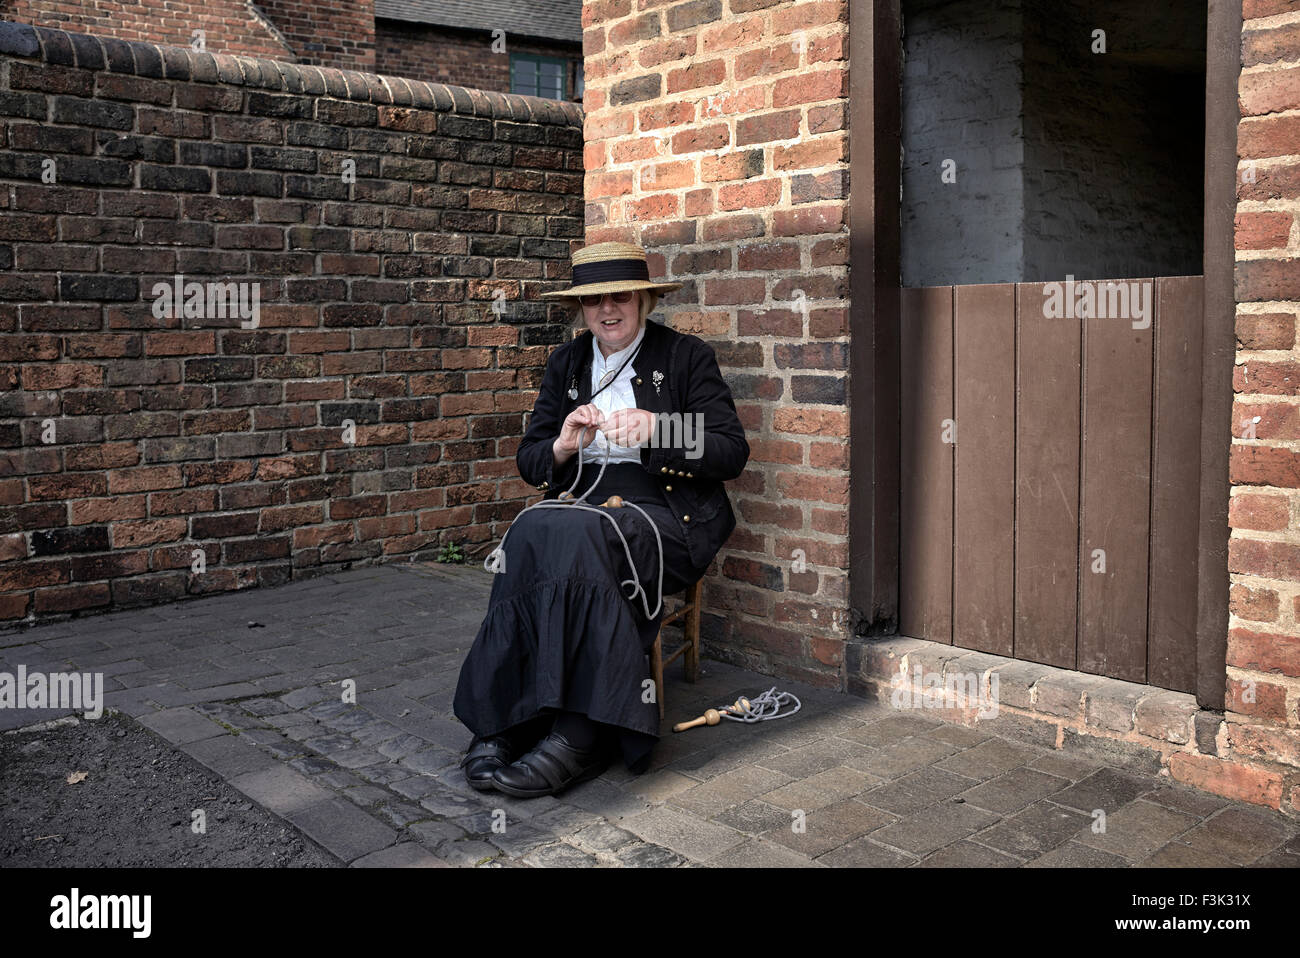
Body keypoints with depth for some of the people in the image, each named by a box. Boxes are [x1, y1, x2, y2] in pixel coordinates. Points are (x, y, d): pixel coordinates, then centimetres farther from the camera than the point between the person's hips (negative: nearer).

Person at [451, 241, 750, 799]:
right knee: (530, 532, -32)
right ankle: (504, 724, -30)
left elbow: (733, 453, -3)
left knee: (570, 535, -35)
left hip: (665, 515, -4)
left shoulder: (686, 356, 5)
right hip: (581, 505, 4)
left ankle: (577, 733, -32)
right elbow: (528, 462, 14)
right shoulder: (566, 363, 17)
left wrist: (657, 430, -18)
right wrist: (563, 447, -9)